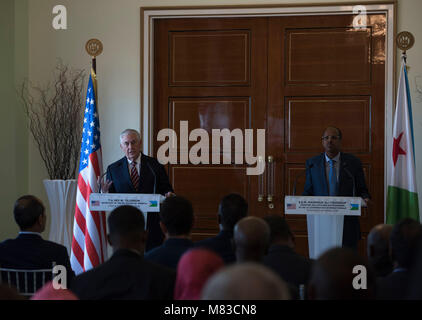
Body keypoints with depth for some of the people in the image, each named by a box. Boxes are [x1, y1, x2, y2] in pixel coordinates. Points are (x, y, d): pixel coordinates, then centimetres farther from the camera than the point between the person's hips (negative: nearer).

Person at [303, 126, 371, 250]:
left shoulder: (353, 162, 5)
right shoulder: (312, 163, 9)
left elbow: (362, 190, 9)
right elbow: (307, 192, 11)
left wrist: (365, 198, -12)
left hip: (347, 225, 0)